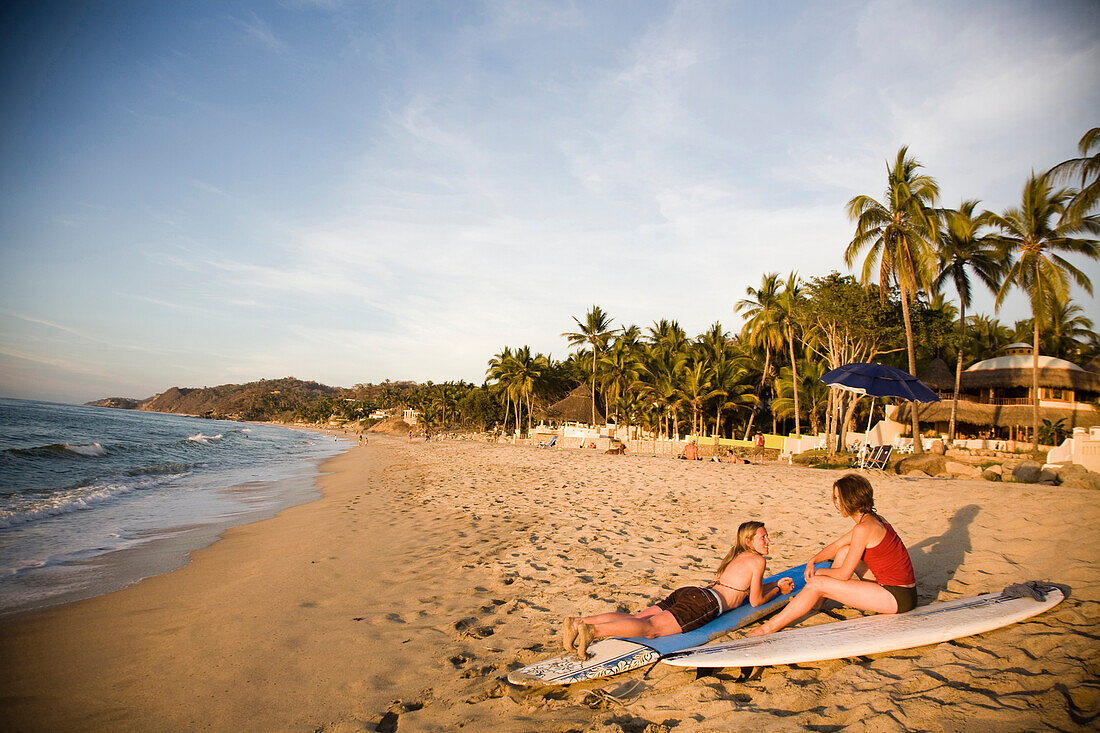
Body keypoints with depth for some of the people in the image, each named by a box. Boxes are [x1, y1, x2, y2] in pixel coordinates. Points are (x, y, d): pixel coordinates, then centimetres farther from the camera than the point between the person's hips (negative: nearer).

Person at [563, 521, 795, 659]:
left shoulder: (736, 557, 32)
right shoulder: (758, 560, 8)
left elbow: (743, 585, 46)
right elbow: (755, 601, 11)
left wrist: (775, 584, 51)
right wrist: (778, 590, 30)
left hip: (688, 592, 8)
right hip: (705, 603, -7)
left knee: (637, 618, -5)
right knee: (652, 628, -23)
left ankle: (579, 623, -21)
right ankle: (593, 630, -44)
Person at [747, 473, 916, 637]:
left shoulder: (864, 529, -20)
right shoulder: (873, 519, 9)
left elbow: (844, 574, -15)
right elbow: (836, 546, 19)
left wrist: (818, 573, 2)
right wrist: (813, 561, 5)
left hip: (899, 598, -9)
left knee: (817, 584, -11)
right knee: (844, 551, 18)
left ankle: (769, 628, -3)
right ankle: (815, 604, 27)